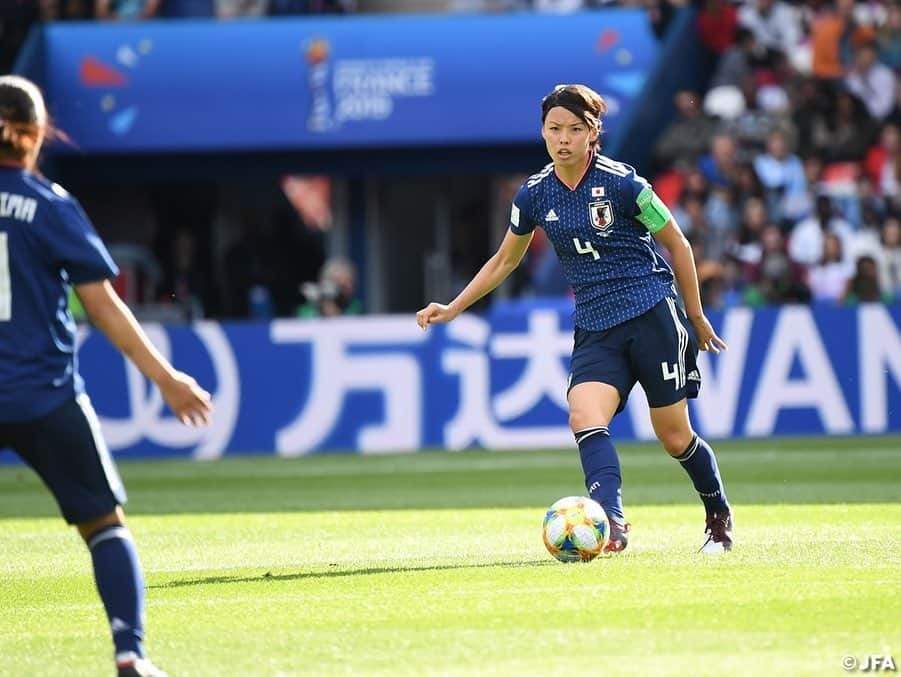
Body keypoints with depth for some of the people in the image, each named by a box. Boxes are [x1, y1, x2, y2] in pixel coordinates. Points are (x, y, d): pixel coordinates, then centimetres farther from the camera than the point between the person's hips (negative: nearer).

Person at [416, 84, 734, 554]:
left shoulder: (620, 182, -10)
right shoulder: (535, 194, 3)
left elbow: (677, 244, 1)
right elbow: (505, 260, 20)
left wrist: (696, 317, 5)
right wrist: (453, 309, 15)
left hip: (653, 316, -4)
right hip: (595, 330, 4)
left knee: (674, 437, 1)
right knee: (584, 417, -23)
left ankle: (720, 516, 27)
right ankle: (612, 523, -38)